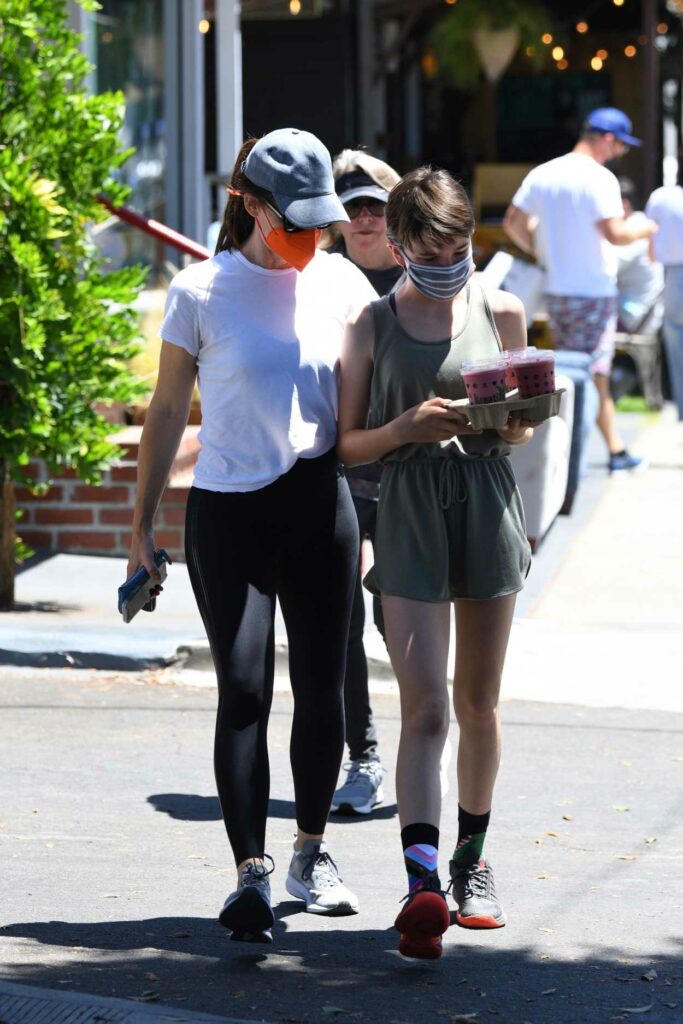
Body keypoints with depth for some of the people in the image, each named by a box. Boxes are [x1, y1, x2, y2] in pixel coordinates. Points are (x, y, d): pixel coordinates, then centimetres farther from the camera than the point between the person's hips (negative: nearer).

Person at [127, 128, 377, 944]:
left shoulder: (342, 285, 5)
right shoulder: (202, 292, -3)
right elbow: (167, 411, 2)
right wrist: (142, 525, 2)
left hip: (320, 505, 3)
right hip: (228, 510, -3)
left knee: (322, 687, 8)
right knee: (244, 691, -9)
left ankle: (311, 854, 24)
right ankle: (251, 873, -13)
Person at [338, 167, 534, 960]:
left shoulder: (501, 313, 7)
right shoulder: (373, 325, 2)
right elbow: (348, 443, 3)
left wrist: (509, 420, -8)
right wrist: (408, 427, -15)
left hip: (488, 507, 2)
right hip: (408, 514, -2)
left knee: (478, 701, 12)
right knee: (424, 706, -13)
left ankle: (471, 863, 28)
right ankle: (422, 883, -22)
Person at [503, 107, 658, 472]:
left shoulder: (541, 174, 7)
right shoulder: (599, 178, -15)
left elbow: (513, 223, 10)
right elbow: (615, 233, -23)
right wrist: (644, 229, -3)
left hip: (555, 289, 8)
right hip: (593, 291, -8)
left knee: (595, 376, 16)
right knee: (591, 376, -3)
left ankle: (616, 449, 22)